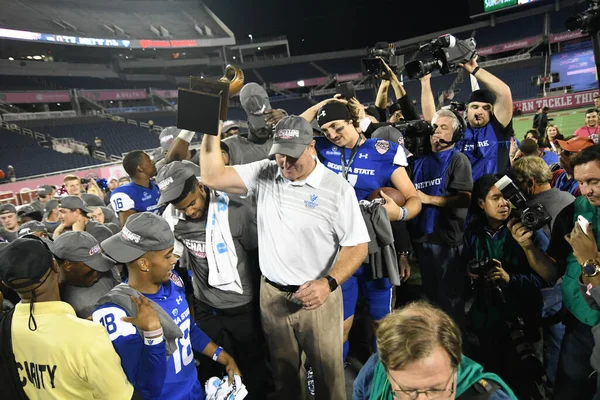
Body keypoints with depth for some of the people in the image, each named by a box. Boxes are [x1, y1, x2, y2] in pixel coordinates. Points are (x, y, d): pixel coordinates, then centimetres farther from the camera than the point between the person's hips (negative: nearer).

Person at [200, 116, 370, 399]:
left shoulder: (337, 188, -12)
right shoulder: (263, 174, -2)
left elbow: (357, 245, -10)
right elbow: (212, 177, -7)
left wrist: (328, 283, -23)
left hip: (316, 295, -3)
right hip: (271, 295, 3)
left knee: (327, 374, 15)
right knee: (283, 373, 23)